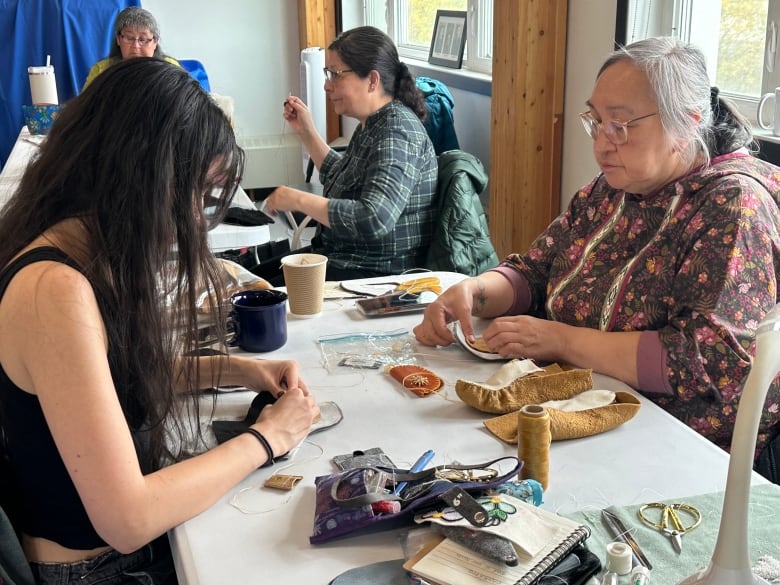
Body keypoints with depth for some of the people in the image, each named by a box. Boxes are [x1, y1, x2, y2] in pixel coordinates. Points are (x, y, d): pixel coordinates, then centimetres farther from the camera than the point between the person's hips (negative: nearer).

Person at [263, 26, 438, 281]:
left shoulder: (397, 133, -20)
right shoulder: (371, 125, 9)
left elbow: (373, 221, -32)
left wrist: (298, 200, -24)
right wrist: (307, 132, 16)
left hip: (379, 273, -9)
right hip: (341, 257, 9)